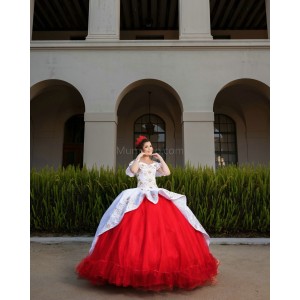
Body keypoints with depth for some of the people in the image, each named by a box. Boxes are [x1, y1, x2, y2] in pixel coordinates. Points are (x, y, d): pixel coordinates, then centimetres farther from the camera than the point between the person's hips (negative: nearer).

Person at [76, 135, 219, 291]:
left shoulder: (155, 163, 17)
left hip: (157, 196, 4)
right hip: (140, 197, -4)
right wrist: (139, 157, -5)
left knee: (163, 228, -4)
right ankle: (138, 264, -1)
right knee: (138, 229, -13)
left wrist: (160, 158, 7)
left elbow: (167, 172, 4)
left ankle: (164, 262, 8)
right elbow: (133, 170, -17)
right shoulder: (137, 162, 6)